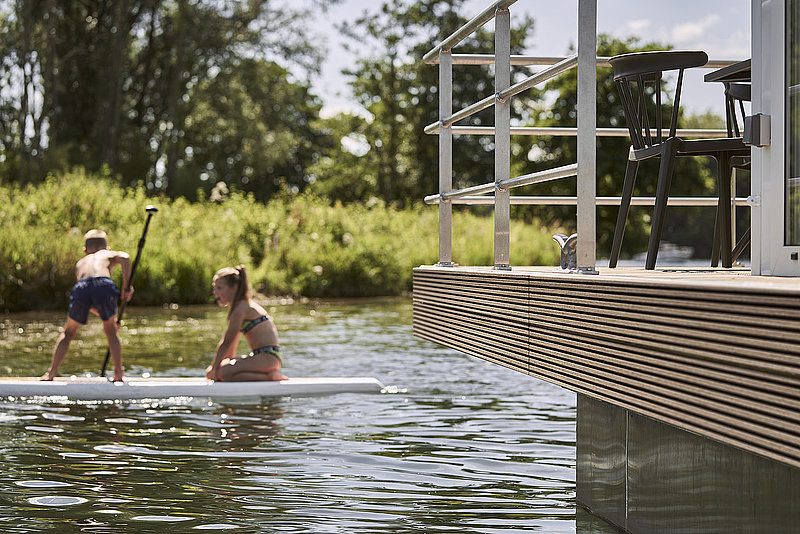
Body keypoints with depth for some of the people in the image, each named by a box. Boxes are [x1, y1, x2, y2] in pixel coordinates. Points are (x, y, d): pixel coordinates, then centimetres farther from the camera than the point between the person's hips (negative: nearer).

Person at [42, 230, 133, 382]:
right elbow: (124, 257, 8)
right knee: (111, 330, 23)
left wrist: (107, 317, 46)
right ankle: (118, 374, 18)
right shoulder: (109, 254, 34)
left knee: (68, 333, 23)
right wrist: (126, 287, 12)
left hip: (81, 288, 2)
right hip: (104, 285, -2)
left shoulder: (80, 263, 41)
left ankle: (51, 372, 14)